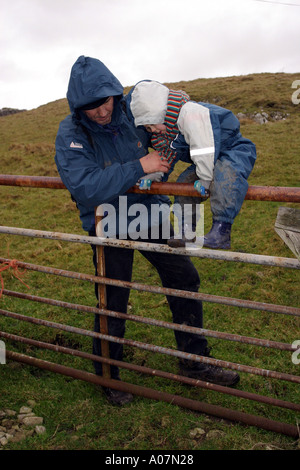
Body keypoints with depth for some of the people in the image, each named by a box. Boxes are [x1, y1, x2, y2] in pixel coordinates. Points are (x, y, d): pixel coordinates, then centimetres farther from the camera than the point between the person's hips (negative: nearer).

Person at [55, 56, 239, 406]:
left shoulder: (129, 113, -6)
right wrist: (138, 167, -32)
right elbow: (86, 188, -31)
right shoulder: (70, 135, -18)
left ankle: (193, 361, 27)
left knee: (184, 278, 8)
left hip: (148, 215, 5)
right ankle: (107, 376, 30)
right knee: (112, 305, 3)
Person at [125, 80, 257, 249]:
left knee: (226, 173, -39)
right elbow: (165, 158, 17)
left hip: (236, 151, -9)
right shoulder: (162, 133, 2)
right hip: (211, 160, 9)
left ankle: (222, 230, -40)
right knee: (184, 182, -1)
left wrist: (205, 179, -26)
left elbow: (205, 148, -33)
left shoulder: (191, 113, -31)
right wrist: (153, 176, 3)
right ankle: (186, 233, 9)